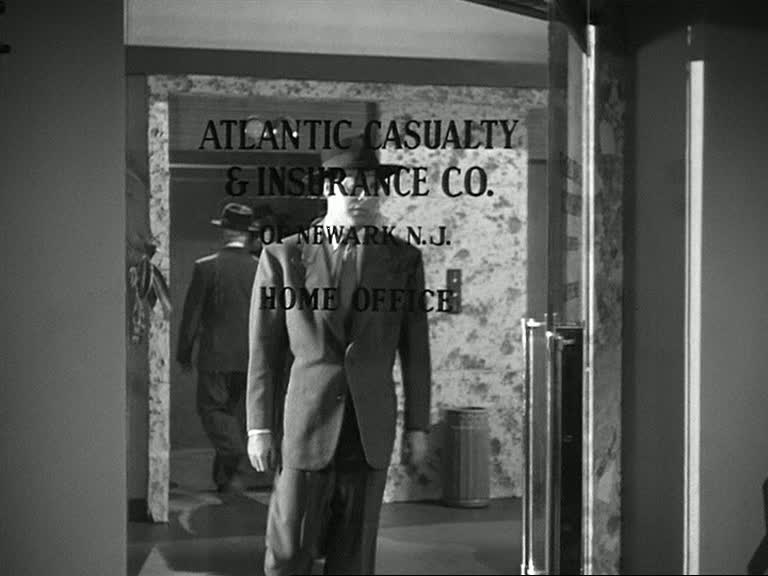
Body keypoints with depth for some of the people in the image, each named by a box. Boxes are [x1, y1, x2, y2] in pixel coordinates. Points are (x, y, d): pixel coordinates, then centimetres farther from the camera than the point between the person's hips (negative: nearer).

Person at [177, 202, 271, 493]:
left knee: (212, 409, 6)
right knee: (237, 414, 13)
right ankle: (225, 476, 18)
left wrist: (184, 353, 6)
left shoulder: (206, 267, -9)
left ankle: (238, 456, -17)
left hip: (215, 356, -3)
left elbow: (192, 313, -5)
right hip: (251, 357, 3)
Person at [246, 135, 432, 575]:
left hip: (371, 435, 1)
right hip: (305, 427, -1)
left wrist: (418, 426, 5)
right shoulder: (283, 257, 1)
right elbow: (264, 351, 3)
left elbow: (415, 351, 7)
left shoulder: (404, 259, 5)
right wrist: (260, 427, 1)